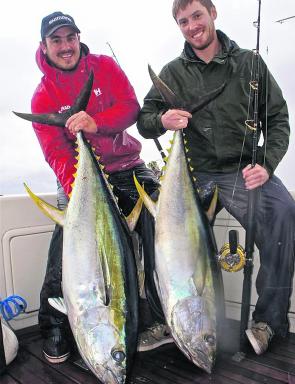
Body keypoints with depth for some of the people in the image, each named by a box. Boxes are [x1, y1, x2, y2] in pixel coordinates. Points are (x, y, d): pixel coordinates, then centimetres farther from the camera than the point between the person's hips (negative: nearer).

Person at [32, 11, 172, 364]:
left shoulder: (104, 66, 5)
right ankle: (54, 328, 5)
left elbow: (130, 106, -8)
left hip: (125, 166, 1)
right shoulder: (43, 96, 0)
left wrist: (96, 123, -30)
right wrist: (74, 189, -32)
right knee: (66, 239, -18)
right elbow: (55, 152, -12)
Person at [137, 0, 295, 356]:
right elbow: (143, 122, 7)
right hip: (194, 173, 2)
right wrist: (161, 120, -17)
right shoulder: (173, 72, 11)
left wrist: (266, 164, -8)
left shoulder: (248, 62, 9)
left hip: (243, 170, -1)